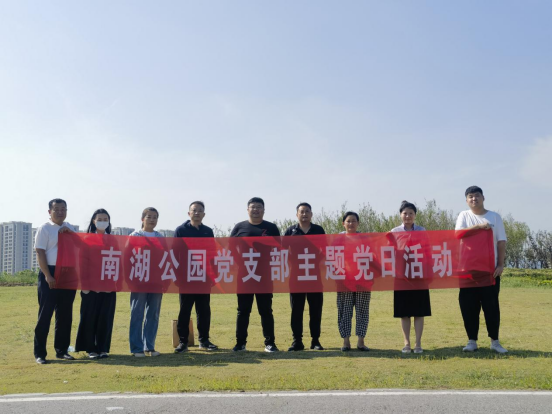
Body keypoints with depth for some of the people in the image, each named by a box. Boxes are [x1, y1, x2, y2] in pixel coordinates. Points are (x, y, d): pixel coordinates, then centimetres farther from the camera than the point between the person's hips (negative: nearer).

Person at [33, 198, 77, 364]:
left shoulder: (69, 228, 13)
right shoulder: (44, 229, -4)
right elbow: (40, 253, -9)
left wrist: (69, 232, -7)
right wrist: (47, 276, -16)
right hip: (49, 274, -6)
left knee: (65, 314, 10)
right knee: (45, 313, -3)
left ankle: (61, 350, 19)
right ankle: (40, 353, 4)